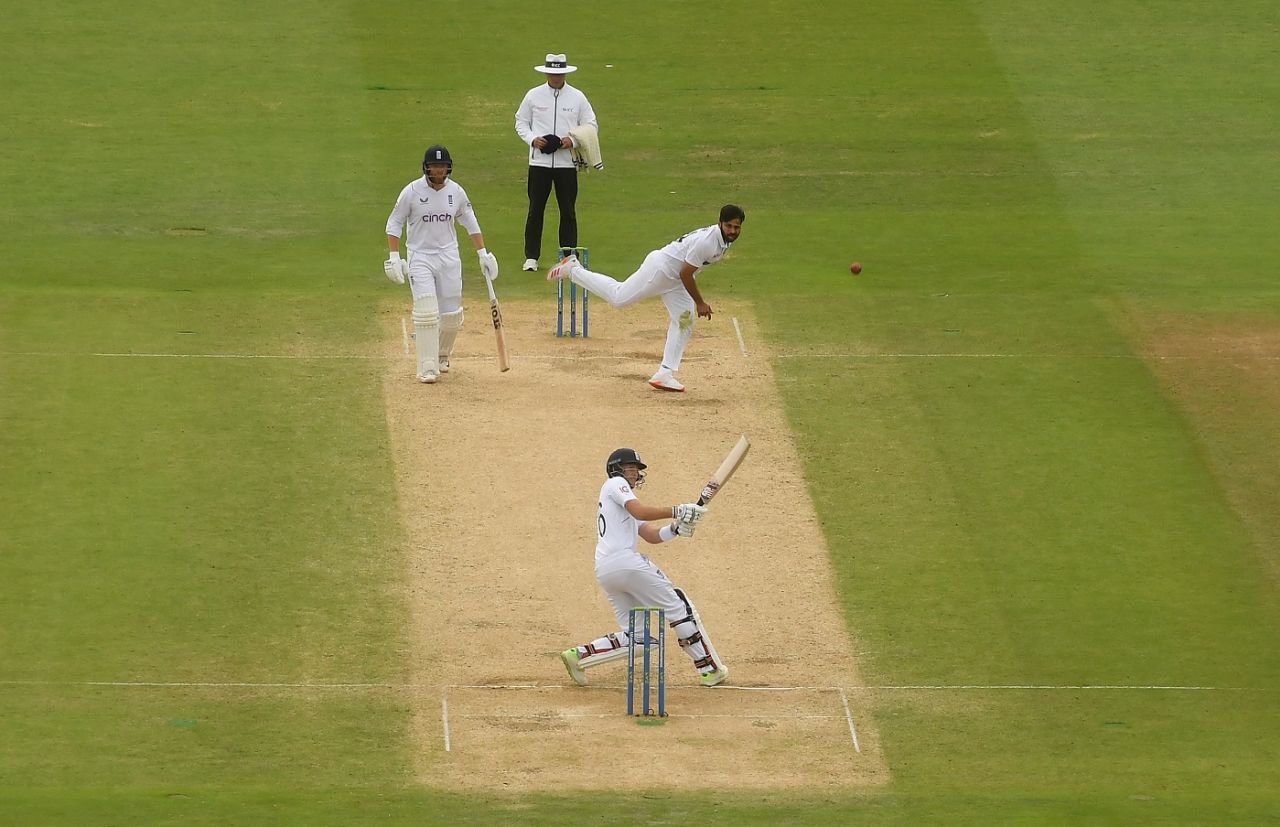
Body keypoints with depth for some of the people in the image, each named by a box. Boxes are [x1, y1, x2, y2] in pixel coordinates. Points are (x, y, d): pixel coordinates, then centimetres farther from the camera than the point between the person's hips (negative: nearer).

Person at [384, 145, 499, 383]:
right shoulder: (412, 191, -9)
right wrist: (394, 256, -11)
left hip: (449, 256, 3)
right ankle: (428, 368, -11)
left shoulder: (456, 192, 1)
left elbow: (470, 223, 12)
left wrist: (483, 253, 7)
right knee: (426, 312, -14)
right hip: (419, 257, -3)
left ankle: (442, 355, 31)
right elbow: (394, 223, -3)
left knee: (452, 314, 4)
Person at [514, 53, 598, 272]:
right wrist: (532, 139, -9)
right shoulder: (533, 96, 4)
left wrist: (573, 141, -9)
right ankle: (531, 257, 7)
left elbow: (592, 125, 8)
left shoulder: (577, 97, 4)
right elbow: (521, 122, 10)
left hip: (567, 162, 0)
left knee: (568, 211, 2)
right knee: (535, 210, 1)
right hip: (539, 161, 0)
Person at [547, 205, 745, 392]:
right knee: (619, 297, -2)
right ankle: (572, 269, 14)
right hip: (660, 268, -9)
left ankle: (665, 374, 0)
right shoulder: (707, 240, -29)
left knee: (684, 322, 1)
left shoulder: (726, 239, 2)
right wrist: (699, 303, -17)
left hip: (675, 281, 9)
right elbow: (685, 274, -25)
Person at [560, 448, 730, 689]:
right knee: (679, 606, -1)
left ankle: (578, 655, -2)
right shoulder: (615, 484, 4)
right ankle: (709, 669, -1)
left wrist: (676, 528, 2)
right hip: (625, 560, -9)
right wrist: (678, 510, -13)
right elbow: (640, 512, -13)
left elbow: (651, 534, 19)